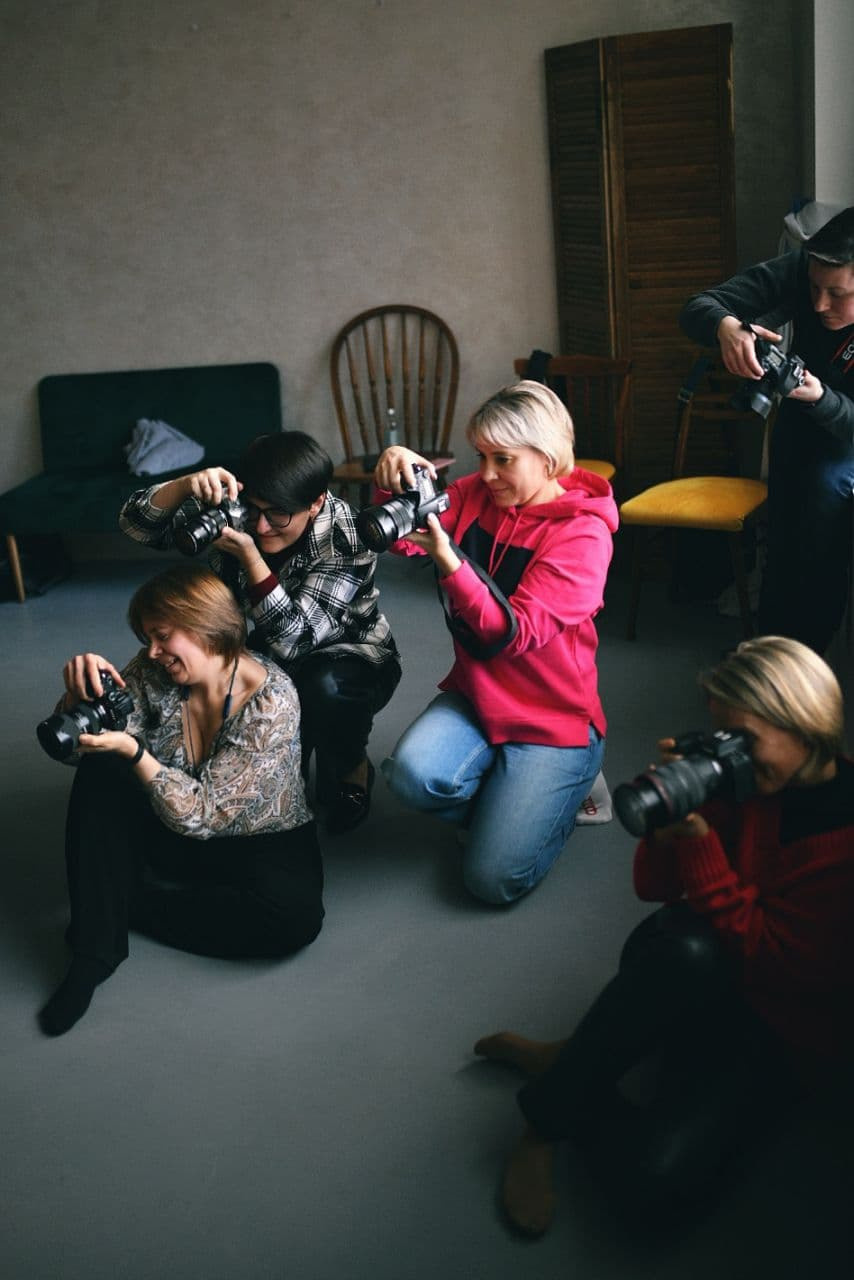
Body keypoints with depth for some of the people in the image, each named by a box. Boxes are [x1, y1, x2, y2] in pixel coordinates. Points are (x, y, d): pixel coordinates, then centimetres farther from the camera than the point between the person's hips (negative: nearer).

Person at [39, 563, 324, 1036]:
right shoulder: (153, 672, -10)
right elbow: (73, 745, -10)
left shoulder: (272, 700, -24)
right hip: (170, 835, 4)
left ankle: (126, 903, -14)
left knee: (294, 915, -33)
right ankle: (92, 954, -20)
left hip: (262, 843, -3)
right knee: (98, 770, -21)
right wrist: (79, 690, -31)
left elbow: (203, 814, -25)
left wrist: (131, 749, -35)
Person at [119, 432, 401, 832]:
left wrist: (249, 557, -44)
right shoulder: (235, 509, -17)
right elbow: (137, 525, -19)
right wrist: (187, 484, -38)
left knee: (325, 686, -39)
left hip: (351, 657, -4)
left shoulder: (346, 541, -29)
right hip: (270, 659, 4)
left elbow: (294, 642, -35)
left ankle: (350, 772, -3)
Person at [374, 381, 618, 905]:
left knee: (495, 880, -12)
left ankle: (565, 788, 18)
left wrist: (445, 558, -36)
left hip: (552, 720, -5)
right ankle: (510, 809, 6)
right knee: (414, 775, -27)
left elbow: (511, 635, -24)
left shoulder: (582, 533, -17)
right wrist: (395, 480, -22)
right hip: (475, 697, 5)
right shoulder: (478, 494, 0)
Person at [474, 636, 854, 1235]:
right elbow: (655, 887, 3)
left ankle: (566, 1062, -3)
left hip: (779, 1035, -4)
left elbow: (767, 962, -21)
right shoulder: (744, 781, -3)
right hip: (690, 975, 4)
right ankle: (553, 1111, -18)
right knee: (685, 944, -38)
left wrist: (699, 841, -27)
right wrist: (669, 825, -19)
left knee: (656, 1180, -31)